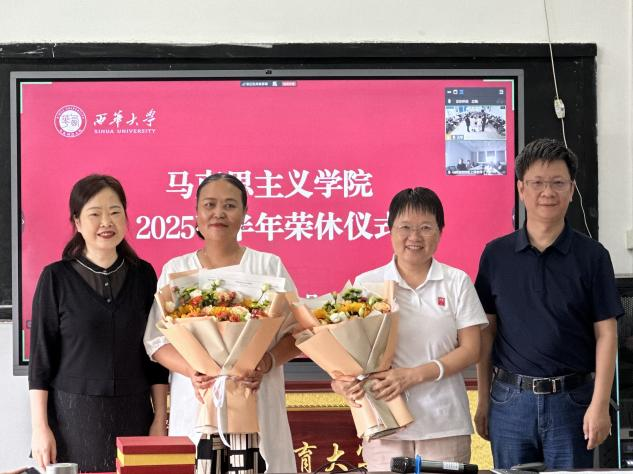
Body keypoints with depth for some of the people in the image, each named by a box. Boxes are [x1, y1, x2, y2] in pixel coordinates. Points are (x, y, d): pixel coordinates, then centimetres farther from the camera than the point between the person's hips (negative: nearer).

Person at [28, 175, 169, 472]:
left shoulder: (143, 275, 6)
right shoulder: (56, 278, -1)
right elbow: (41, 357, -1)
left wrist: (159, 420, 4)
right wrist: (40, 428, -6)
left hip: (133, 415, 2)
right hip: (72, 415, -2)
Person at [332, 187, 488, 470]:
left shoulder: (457, 282, 5)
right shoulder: (366, 284, 6)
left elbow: (470, 349, 0)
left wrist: (414, 375, -12)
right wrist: (343, 380, -17)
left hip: (444, 425, 0)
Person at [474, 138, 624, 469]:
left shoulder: (592, 256, -1)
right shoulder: (496, 255, 4)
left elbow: (605, 334, -2)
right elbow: (487, 331, 7)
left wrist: (599, 405, -9)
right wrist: (483, 401, 5)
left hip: (571, 401, -1)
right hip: (510, 401, 1)